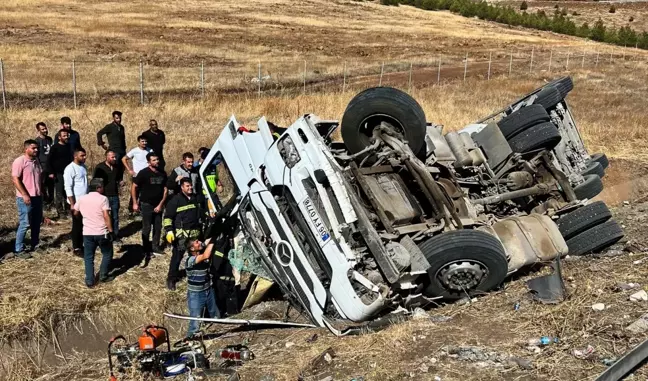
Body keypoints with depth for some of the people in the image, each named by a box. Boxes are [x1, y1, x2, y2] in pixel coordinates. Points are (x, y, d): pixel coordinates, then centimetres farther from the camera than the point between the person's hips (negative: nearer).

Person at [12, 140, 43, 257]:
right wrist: (25, 195, -21)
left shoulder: (36, 160, 10)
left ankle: (35, 245, 29)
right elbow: (15, 179, -18)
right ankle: (19, 250, 4)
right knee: (25, 224, -5)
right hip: (25, 198, -8)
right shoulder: (19, 161, -14)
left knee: (37, 223, 15)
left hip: (37, 197, 8)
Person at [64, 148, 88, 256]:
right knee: (77, 225, 1)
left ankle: (81, 245, 24)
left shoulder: (83, 166, 9)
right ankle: (76, 248, 11)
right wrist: (72, 204, -20)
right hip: (77, 202, -7)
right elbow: (68, 188, -18)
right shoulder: (70, 169, -16)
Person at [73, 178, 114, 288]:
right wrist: (111, 231, -11)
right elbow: (106, 216, -16)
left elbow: (76, 213, 18)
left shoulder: (81, 199, 5)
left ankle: (90, 281, 11)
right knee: (107, 254, 17)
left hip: (87, 233, 3)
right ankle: (103, 276, 20)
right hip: (102, 233, -3)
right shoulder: (103, 198, -8)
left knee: (88, 257, 12)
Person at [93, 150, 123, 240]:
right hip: (104, 196, -4)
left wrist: (120, 182, 0)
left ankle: (115, 234, 22)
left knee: (115, 217, 11)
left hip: (115, 196, 4)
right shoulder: (100, 167, -9)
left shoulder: (116, 167, 6)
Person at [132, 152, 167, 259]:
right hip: (147, 205, -4)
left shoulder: (162, 173, 1)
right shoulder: (143, 173, -11)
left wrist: (161, 204, -3)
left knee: (158, 227, 9)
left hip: (158, 205, 4)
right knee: (146, 228, 2)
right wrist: (135, 203, -10)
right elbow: (134, 187, -7)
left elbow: (165, 190, 4)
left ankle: (155, 246, 24)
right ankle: (146, 250, 11)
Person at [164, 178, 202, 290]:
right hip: (181, 234, -6)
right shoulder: (176, 200, -8)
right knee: (177, 256, -5)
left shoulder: (196, 198, 12)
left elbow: (200, 214, 26)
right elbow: (167, 217, -9)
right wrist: (169, 231, -17)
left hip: (195, 233, 6)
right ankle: (171, 278, 3)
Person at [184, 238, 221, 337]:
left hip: (208, 291, 7)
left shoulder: (203, 254, -3)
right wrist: (212, 241, -33)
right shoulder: (190, 260, -27)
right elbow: (206, 256, -39)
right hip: (195, 295, -7)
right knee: (195, 323, -1)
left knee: (216, 317, 22)